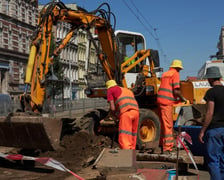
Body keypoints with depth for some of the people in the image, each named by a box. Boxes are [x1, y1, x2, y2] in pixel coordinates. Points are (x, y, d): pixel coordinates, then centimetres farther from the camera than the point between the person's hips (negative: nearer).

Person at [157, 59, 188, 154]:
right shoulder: (175, 74, -3)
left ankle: (163, 145, 26)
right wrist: (182, 98, 5)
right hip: (167, 102, -8)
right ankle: (167, 148, -4)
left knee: (164, 124, 17)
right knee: (168, 125, -5)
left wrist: (177, 98, 30)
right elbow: (176, 91, -12)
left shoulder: (165, 74, 21)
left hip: (160, 100, 8)